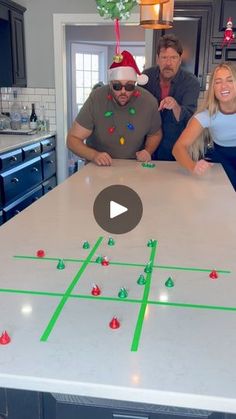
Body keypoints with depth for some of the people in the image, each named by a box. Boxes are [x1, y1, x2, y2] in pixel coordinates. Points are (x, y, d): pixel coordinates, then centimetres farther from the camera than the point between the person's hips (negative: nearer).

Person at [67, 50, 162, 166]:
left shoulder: (148, 101, -9)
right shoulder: (96, 99, -14)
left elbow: (155, 134, 10)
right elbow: (73, 139, -10)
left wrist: (148, 151, -10)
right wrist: (94, 155, -26)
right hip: (100, 168, -2)